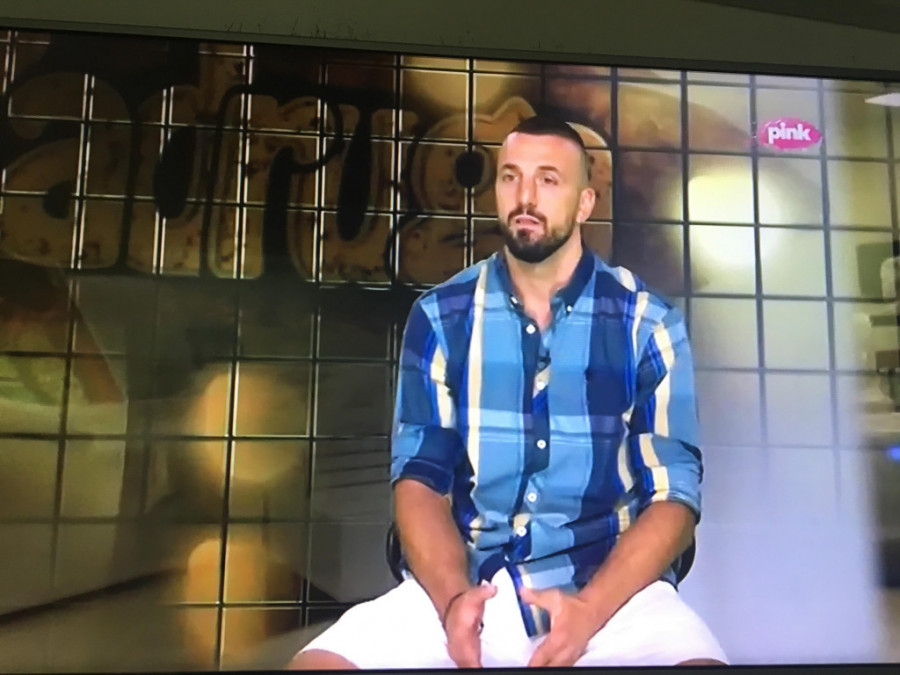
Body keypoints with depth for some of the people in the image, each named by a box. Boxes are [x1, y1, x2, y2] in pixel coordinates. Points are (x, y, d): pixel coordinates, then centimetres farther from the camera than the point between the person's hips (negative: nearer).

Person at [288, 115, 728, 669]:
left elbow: (674, 495, -3)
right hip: (465, 582, 2)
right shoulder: (441, 317, 3)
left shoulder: (649, 323, -1)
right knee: (316, 663, -19)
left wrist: (590, 609, -18)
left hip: (614, 586, -1)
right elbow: (419, 477, 1)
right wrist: (451, 597, -17)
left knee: (696, 657, -30)